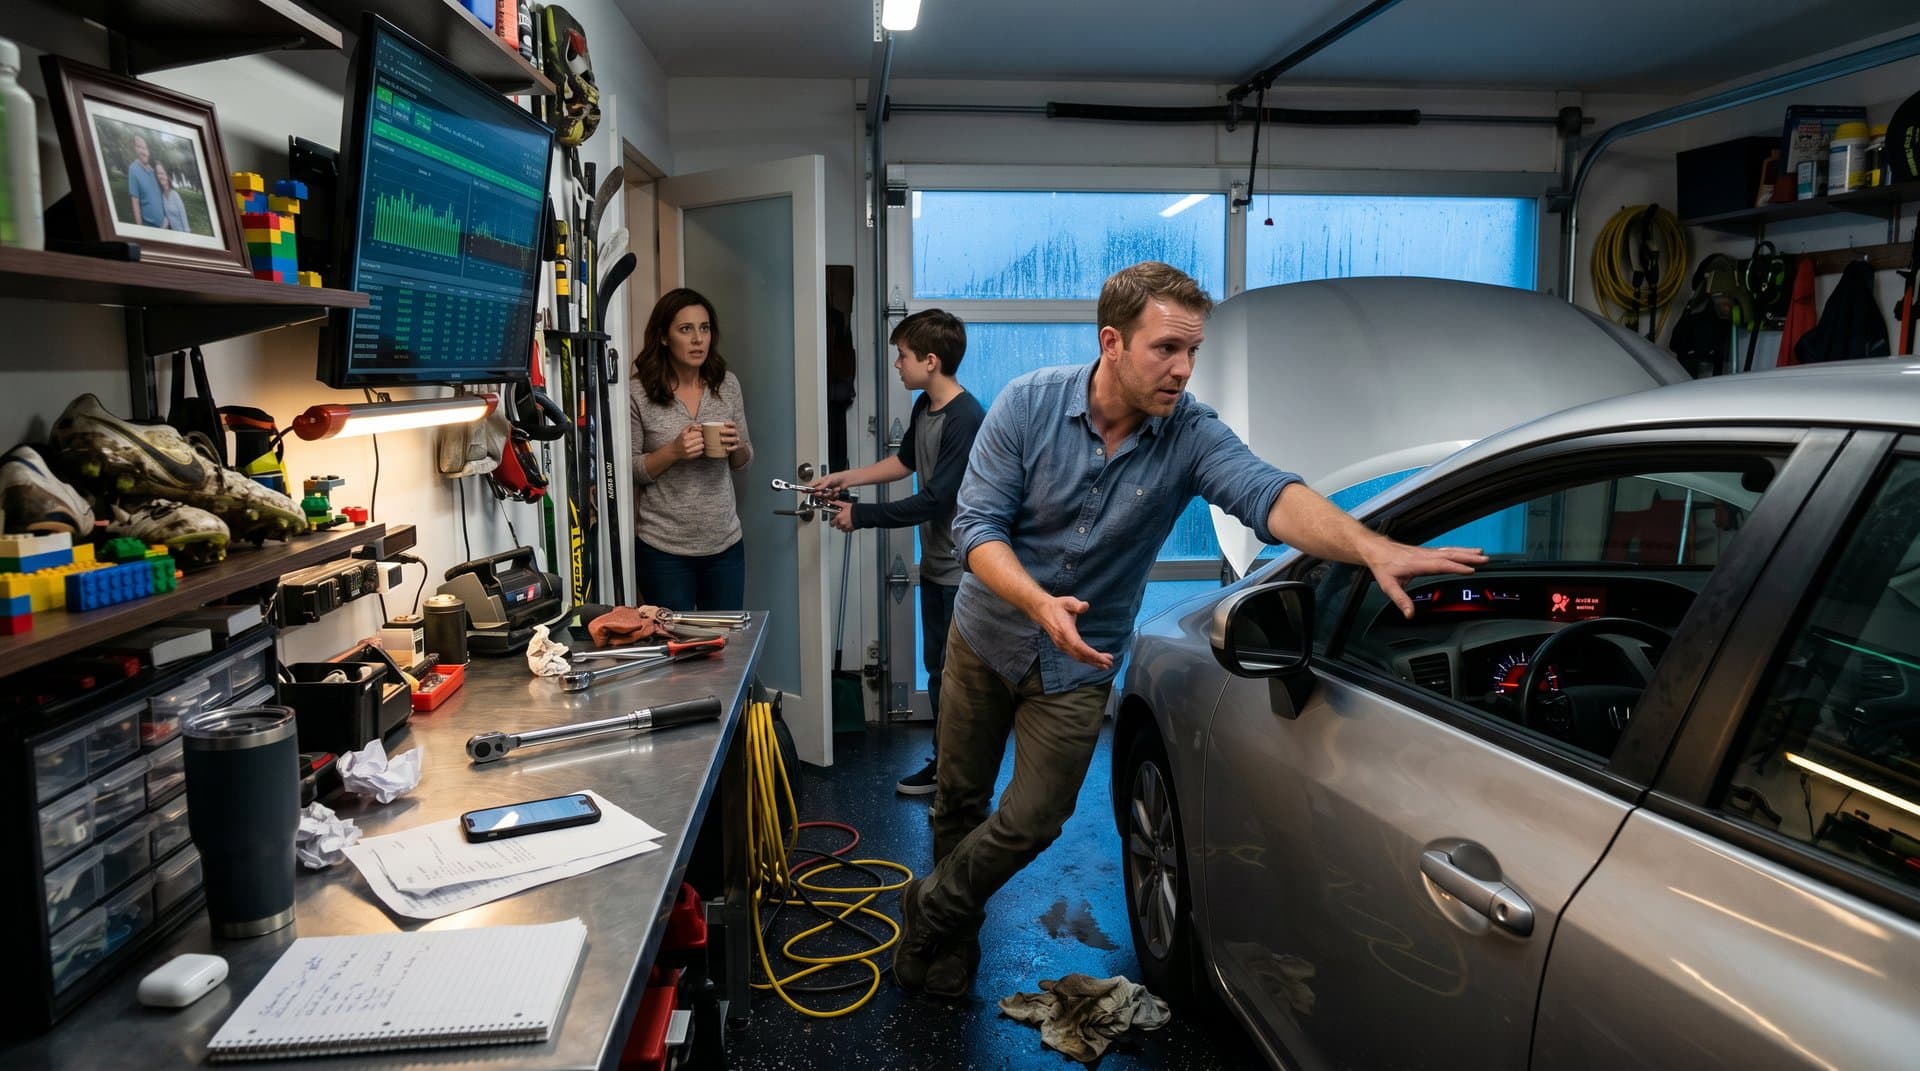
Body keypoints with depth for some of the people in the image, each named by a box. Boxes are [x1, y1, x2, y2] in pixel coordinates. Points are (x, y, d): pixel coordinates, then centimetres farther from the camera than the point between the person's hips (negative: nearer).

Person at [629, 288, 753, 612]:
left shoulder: (727, 385, 3)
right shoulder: (638, 394, -8)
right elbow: (629, 471, -5)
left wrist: (737, 446, -11)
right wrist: (673, 451, -20)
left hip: (725, 543, 3)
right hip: (664, 549, -3)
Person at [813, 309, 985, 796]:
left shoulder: (966, 419, -24)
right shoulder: (924, 407, 4)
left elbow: (934, 500, -25)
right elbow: (906, 460, 22)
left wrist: (861, 515, -17)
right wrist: (846, 478, 15)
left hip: (964, 571, -9)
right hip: (935, 565, 9)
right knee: (936, 668, 17)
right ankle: (943, 762, 31)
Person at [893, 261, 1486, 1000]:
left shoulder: (1191, 435, -18)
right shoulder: (1028, 404, -19)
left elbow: (1269, 495, -35)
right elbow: (976, 524, -20)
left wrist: (1374, 550, -53)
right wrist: (1039, 601, -38)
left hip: (1078, 664, 0)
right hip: (986, 636, 0)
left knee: (1032, 822, 6)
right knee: (959, 798, 16)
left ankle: (931, 911, 36)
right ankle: (952, 935, 45)